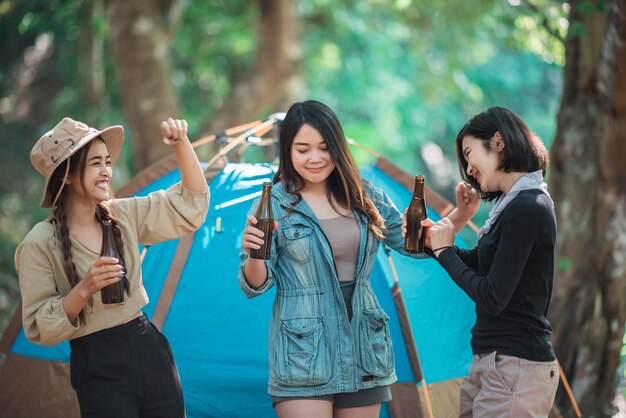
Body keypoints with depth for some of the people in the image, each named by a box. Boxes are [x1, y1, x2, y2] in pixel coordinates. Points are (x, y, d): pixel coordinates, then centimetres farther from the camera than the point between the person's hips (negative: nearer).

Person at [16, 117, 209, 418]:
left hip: (151, 349, 5)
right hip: (99, 368, -5)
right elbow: (38, 329, -11)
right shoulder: (41, 243, -10)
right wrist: (84, 289, -24)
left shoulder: (123, 216, 5)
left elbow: (192, 201, 11)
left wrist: (181, 143, -1)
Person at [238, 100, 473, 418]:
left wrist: (459, 217, -4)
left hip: (363, 352, 4)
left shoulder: (364, 199, 7)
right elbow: (256, 285, -6)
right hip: (303, 355, -4)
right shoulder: (274, 204, -5)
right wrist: (252, 253, -28)